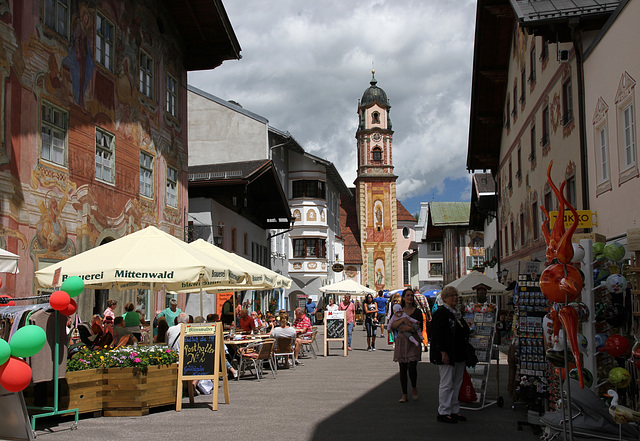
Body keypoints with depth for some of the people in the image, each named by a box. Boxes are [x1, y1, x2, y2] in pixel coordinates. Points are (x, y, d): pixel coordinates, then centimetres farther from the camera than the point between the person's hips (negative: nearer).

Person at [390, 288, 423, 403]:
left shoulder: (417, 311, 3)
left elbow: (420, 327, -3)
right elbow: (392, 326, -4)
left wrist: (410, 328, -18)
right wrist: (402, 320, -19)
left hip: (413, 342, -2)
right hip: (401, 341, 3)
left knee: (412, 367, -13)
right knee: (403, 369, 4)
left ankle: (414, 387, 16)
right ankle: (404, 394, 12)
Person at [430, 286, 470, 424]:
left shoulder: (457, 312, 16)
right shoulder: (440, 313, -11)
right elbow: (438, 334, -17)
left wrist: (464, 352, 21)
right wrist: (443, 353, -23)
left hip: (459, 355, 9)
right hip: (447, 355, -9)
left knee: (456, 384, 12)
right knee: (447, 384, -4)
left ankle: (454, 411, 19)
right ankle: (443, 413, 3)